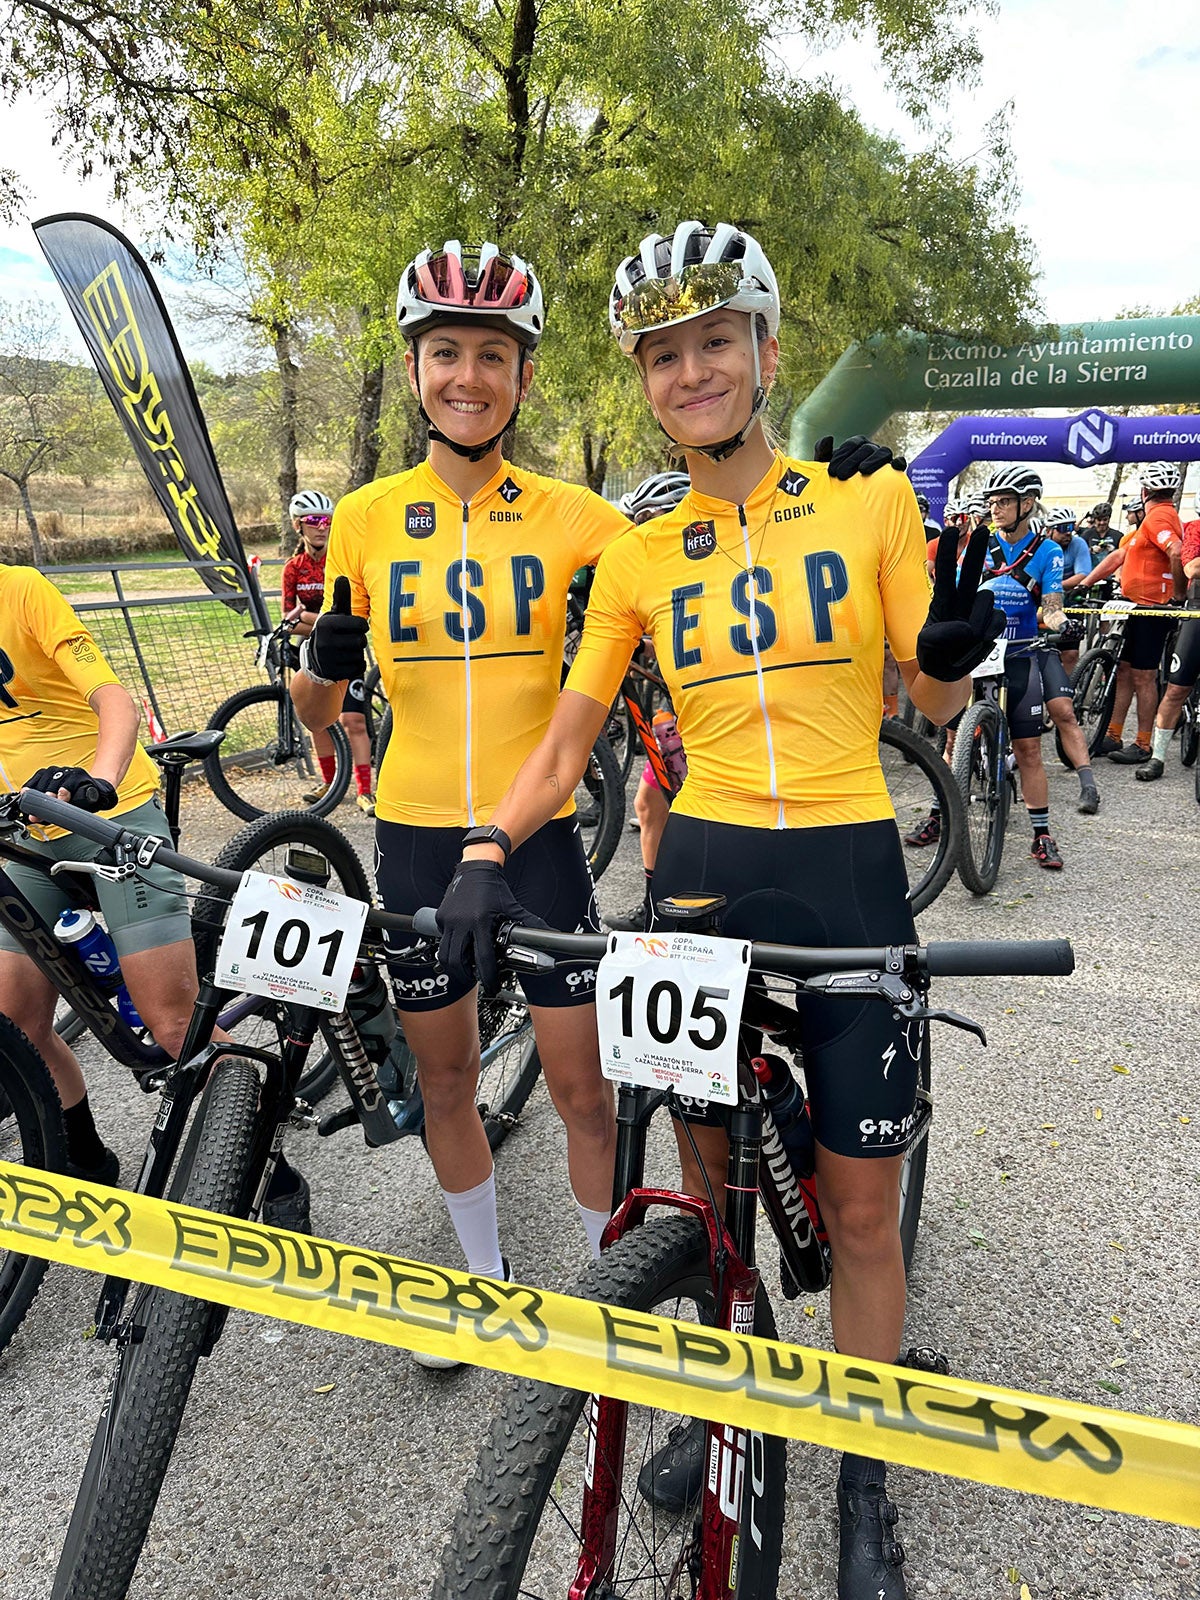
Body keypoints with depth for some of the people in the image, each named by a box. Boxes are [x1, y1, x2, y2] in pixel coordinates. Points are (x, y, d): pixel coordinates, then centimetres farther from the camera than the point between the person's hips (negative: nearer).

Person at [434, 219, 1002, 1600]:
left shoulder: (869, 498, 0)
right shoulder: (636, 557, 4)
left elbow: (932, 703, 5)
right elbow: (565, 744, 5)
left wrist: (953, 651, -18)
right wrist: (485, 854, -10)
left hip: (849, 873, -1)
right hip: (701, 871, 2)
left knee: (856, 1202, 7)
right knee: (709, 1174, 15)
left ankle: (864, 1484, 32)